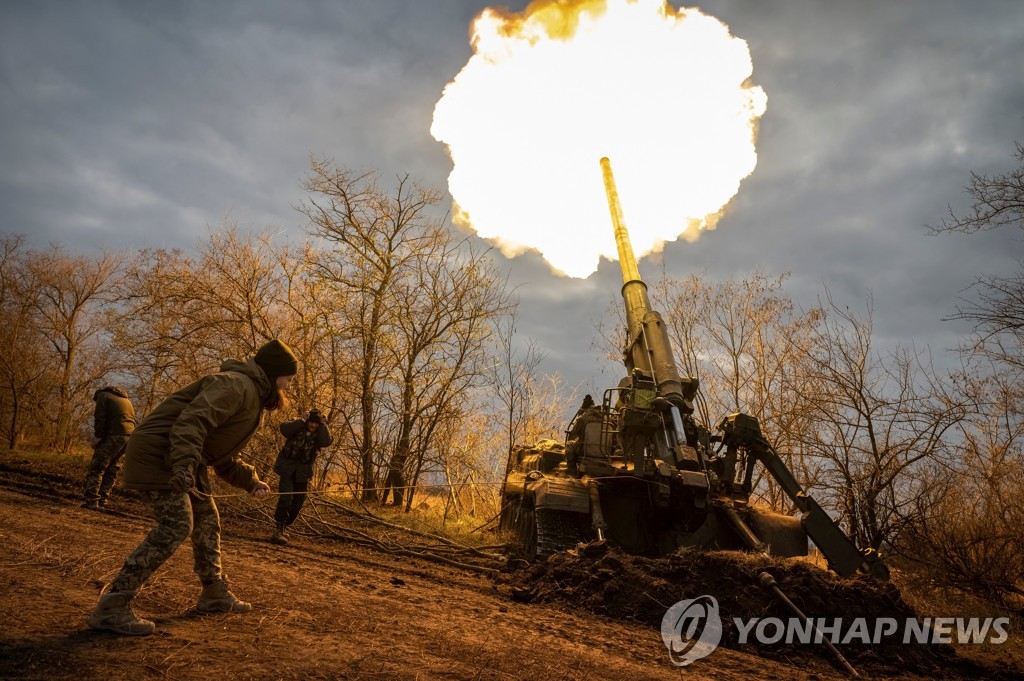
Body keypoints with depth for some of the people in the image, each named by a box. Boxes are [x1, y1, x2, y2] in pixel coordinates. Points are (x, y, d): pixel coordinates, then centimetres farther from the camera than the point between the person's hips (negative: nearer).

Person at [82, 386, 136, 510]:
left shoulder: (103, 395, 9)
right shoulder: (126, 399, 30)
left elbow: (100, 419, -5)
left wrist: (97, 438, -2)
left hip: (114, 435, -7)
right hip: (130, 436, 7)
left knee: (96, 467, -5)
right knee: (112, 468, 13)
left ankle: (91, 500, -11)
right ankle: (102, 500, 14)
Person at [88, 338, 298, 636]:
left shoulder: (251, 396, 17)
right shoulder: (237, 384, -16)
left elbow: (224, 458, 23)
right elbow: (192, 421, -32)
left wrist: (251, 481, 15)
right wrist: (185, 465, -42)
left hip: (183, 460, 11)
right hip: (158, 452, -11)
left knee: (207, 521, 14)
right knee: (176, 525, -18)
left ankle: (215, 594, 27)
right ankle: (112, 606, -13)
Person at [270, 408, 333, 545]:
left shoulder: (319, 434, 2)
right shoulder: (298, 428, -4)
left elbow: (327, 441, -19)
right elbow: (284, 428, -24)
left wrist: (323, 425, -15)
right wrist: (302, 420, -21)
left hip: (303, 471, 4)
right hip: (287, 466, -4)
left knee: (299, 500, 6)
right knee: (286, 497, -17)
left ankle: (284, 527, 24)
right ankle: (279, 529, -13)